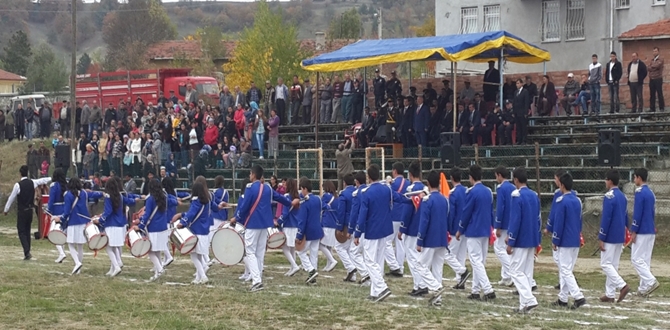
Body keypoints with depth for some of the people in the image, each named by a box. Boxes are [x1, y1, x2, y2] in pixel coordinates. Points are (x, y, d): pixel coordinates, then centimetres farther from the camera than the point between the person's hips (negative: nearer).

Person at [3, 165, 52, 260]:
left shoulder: (18, 185, -14)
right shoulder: (32, 183, 0)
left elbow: (11, 198, -7)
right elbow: (43, 180, 17)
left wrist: (6, 209, 4)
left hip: (21, 212, -5)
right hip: (30, 210, 5)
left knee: (21, 232, -3)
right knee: (27, 232, 14)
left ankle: (27, 252, -19)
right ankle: (27, 253, 16)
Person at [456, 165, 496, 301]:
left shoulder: (472, 192, -14)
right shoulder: (488, 191, 7)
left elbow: (466, 213, -12)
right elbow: (491, 212, 13)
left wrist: (460, 230, -1)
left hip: (473, 232, -7)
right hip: (485, 232, 7)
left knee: (476, 262, -6)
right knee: (479, 261, 13)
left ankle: (488, 290, -14)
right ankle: (476, 291, 16)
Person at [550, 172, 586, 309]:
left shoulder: (561, 201, -14)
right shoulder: (577, 201, 9)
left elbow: (558, 223, -15)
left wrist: (554, 241, -8)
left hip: (565, 242, -8)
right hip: (576, 241, 8)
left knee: (565, 271, -6)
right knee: (566, 270, 15)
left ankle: (578, 297, -17)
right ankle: (563, 299, 18)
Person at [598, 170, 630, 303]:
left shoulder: (609, 197, -16)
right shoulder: (623, 197, 11)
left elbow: (606, 219, -18)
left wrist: (601, 239, -15)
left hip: (610, 237, -8)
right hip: (620, 237, 8)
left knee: (606, 264, -3)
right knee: (613, 265, 11)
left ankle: (622, 285, -17)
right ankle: (610, 294, 12)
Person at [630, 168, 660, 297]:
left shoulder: (640, 192, -14)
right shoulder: (651, 193, 14)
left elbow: (637, 214, -18)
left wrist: (633, 232, -15)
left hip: (642, 232, -9)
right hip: (651, 231, 9)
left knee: (636, 259, -6)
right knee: (645, 259, 10)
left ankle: (651, 281, -17)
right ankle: (644, 288, 11)